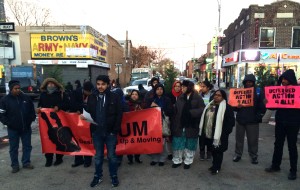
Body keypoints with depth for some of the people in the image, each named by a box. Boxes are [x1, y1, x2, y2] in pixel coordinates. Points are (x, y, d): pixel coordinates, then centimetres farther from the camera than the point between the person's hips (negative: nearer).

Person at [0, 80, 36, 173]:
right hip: (13, 129, -2)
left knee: (27, 146, 11)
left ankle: (26, 162, 25)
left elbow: (32, 110, 11)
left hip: (26, 128, 2)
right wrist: (8, 123, -12)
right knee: (14, 148, 9)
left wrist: (31, 119, 0)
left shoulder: (26, 98, 1)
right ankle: (15, 165, 22)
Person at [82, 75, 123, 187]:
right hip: (96, 132, 2)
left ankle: (114, 176, 29)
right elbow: (89, 111, 10)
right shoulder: (92, 97, 3)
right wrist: (85, 116, -13)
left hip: (110, 132, -2)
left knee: (111, 155, 11)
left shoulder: (114, 97, -6)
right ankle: (98, 176, 33)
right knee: (98, 156, 16)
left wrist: (115, 130, -10)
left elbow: (119, 114, -5)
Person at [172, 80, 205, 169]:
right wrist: (174, 123, -3)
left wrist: (191, 112, -21)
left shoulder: (197, 98, -6)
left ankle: (188, 161, 29)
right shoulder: (180, 97, 6)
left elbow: (202, 109, -12)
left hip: (191, 126, -3)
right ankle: (177, 160, 27)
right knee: (178, 144, 10)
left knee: (190, 145, 12)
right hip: (179, 125, 3)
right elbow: (175, 110, 4)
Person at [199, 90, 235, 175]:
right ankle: (215, 165, 36)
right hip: (209, 134, 7)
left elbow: (231, 122, -13)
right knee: (213, 151, 19)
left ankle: (216, 167, 23)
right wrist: (203, 130, 12)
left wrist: (224, 132, -17)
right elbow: (204, 118, 17)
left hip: (219, 135, -6)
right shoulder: (209, 105, 9)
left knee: (218, 151, 7)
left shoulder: (227, 107, -11)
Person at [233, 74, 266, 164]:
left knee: (253, 140, 5)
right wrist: (237, 106, -10)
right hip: (240, 119, 3)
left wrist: (258, 116, -12)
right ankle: (238, 154, 23)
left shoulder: (258, 92, 1)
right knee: (239, 138, 10)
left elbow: (262, 107, -1)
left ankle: (253, 156, 21)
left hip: (253, 121, -2)